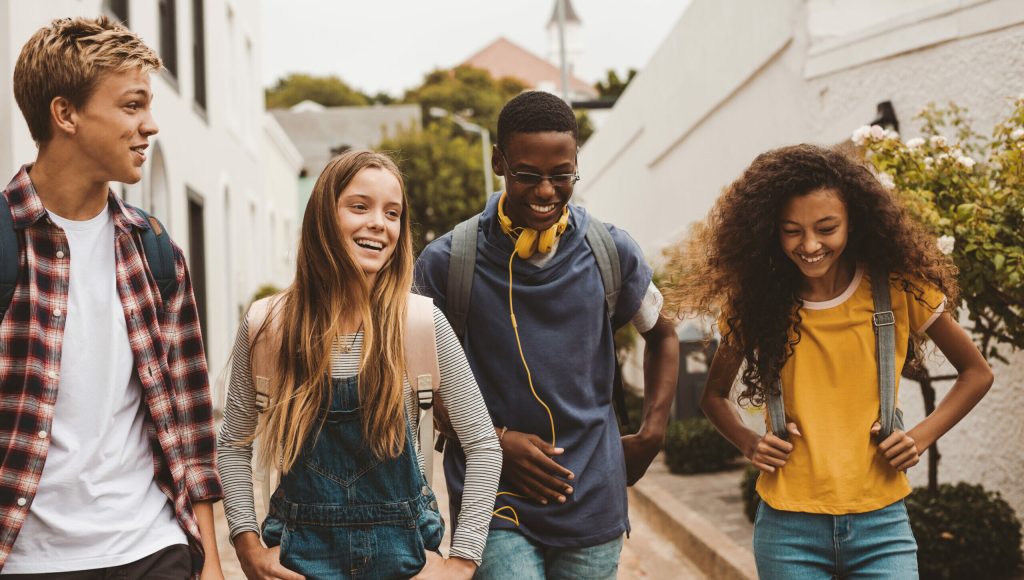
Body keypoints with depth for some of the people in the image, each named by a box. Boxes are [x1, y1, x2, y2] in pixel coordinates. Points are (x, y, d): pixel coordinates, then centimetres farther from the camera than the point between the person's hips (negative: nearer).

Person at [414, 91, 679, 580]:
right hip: (493, 505, -2)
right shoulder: (447, 262, -6)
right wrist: (494, 441, -9)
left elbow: (662, 335, 18)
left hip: (591, 503, 3)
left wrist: (651, 433, 7)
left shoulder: (612, 253, 1)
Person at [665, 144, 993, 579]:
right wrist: (749, 443, -3)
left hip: (880, 526, -1)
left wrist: (921, 437, -5)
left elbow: (976, 373, 9)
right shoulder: (757, 301, -1)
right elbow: (714, 394, 15)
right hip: (787, 527, 1)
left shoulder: (899, 288, -4)